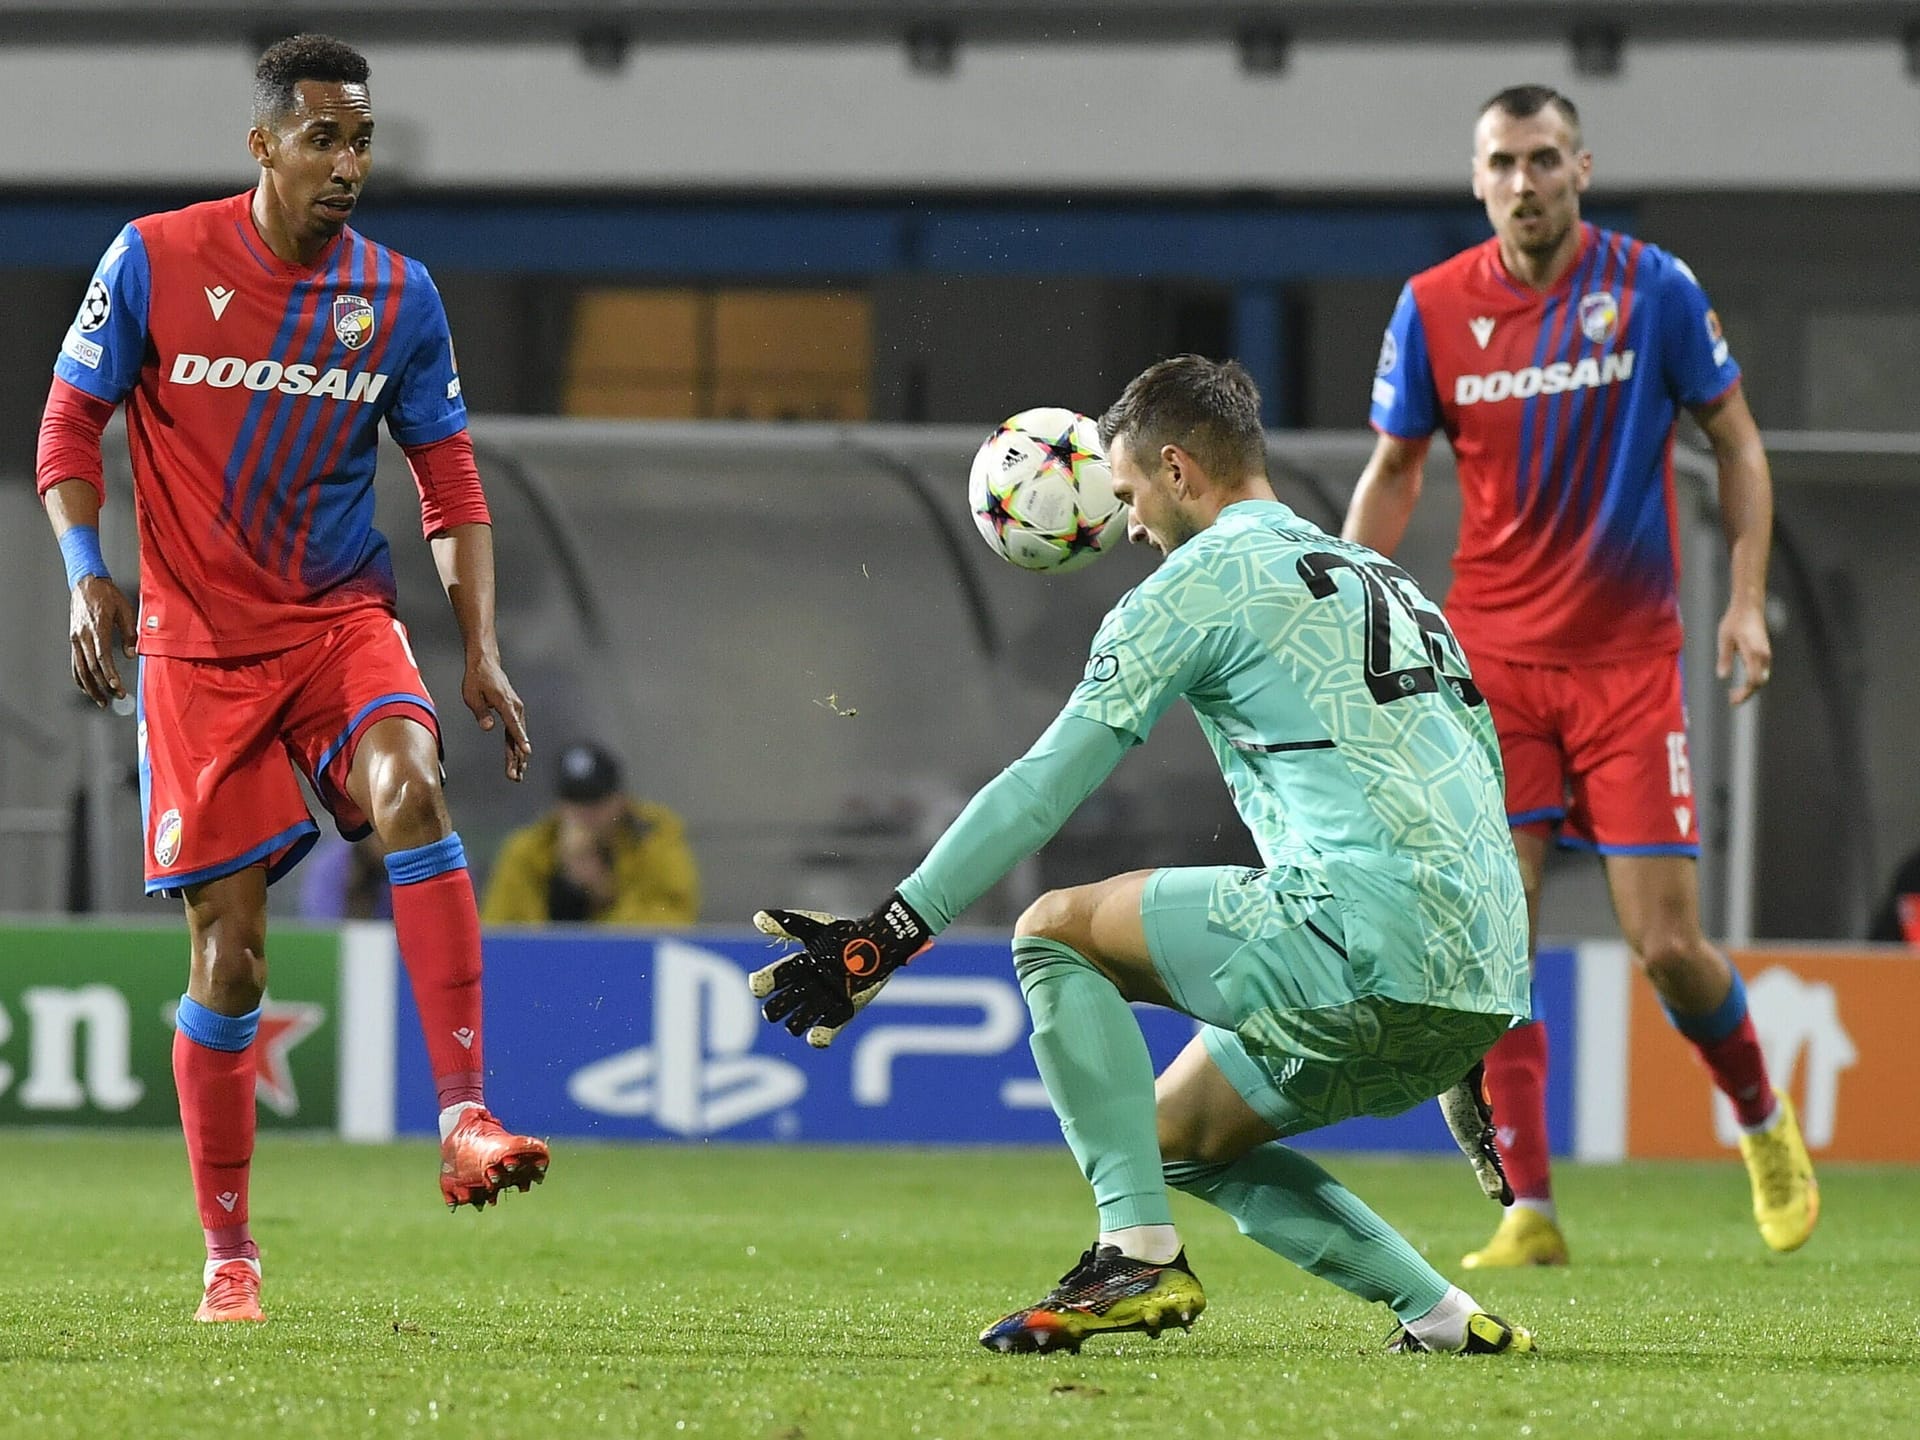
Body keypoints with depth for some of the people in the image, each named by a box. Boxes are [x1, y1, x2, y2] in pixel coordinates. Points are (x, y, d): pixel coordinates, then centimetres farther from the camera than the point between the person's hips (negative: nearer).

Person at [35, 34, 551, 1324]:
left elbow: (450, 478, 8)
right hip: (199, 645, -1)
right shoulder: (155, 262, -6)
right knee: (231, 948, -2)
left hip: (343, 619, 1)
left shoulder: (396, 295, 2)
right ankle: (228, 1253, 11)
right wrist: (86, 574, -14)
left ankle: (466, 1120, -34)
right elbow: (70, 427, 1)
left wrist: (482, 653, 0)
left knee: (410, 789, -30)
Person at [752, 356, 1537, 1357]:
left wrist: (886, 936, 1)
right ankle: (1441, 1317, 13)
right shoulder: (1380, 577, 27)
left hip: (1371, 938, -8)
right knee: (1174, 1138, 22)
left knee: (1056, 931, 3)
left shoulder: (1205, 576, 3)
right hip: (1483, 986, 8)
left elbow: (1045, 785, -1)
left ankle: (1139, 1254, -7)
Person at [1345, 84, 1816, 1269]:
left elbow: (1737, 443, 4)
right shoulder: (1434, 308, 0)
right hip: (1489, 659, 2)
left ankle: (1765, 1120, 24)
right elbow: (1393, 471, 11)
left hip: (1629, 659, -2)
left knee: (1666, 945, -4)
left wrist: (1747, 600, -6)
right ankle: (1530, 1212, -3)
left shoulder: (1653, 287, -5)